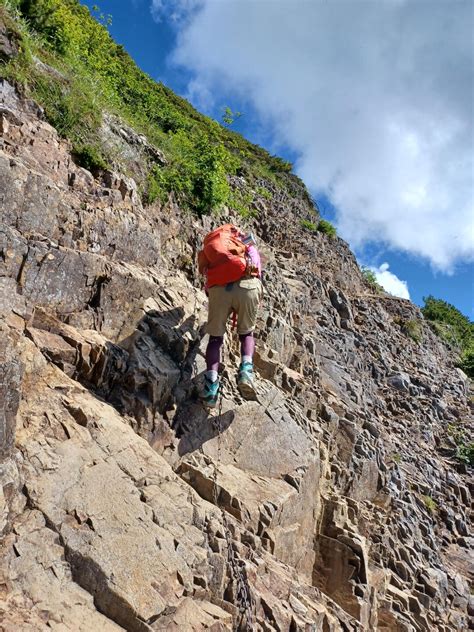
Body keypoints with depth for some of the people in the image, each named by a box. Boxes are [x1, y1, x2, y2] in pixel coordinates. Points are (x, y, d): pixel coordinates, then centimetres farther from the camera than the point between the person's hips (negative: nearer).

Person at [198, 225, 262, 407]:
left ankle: (211, 381, -3)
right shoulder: (243, 239, 31)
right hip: (246, 284, 0)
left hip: (218, 288, 1)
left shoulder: (206, 248, 34)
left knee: (215, 336, 18)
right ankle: (246, 368, -5)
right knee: (246, 333, 22)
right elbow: (257, 268, 29)